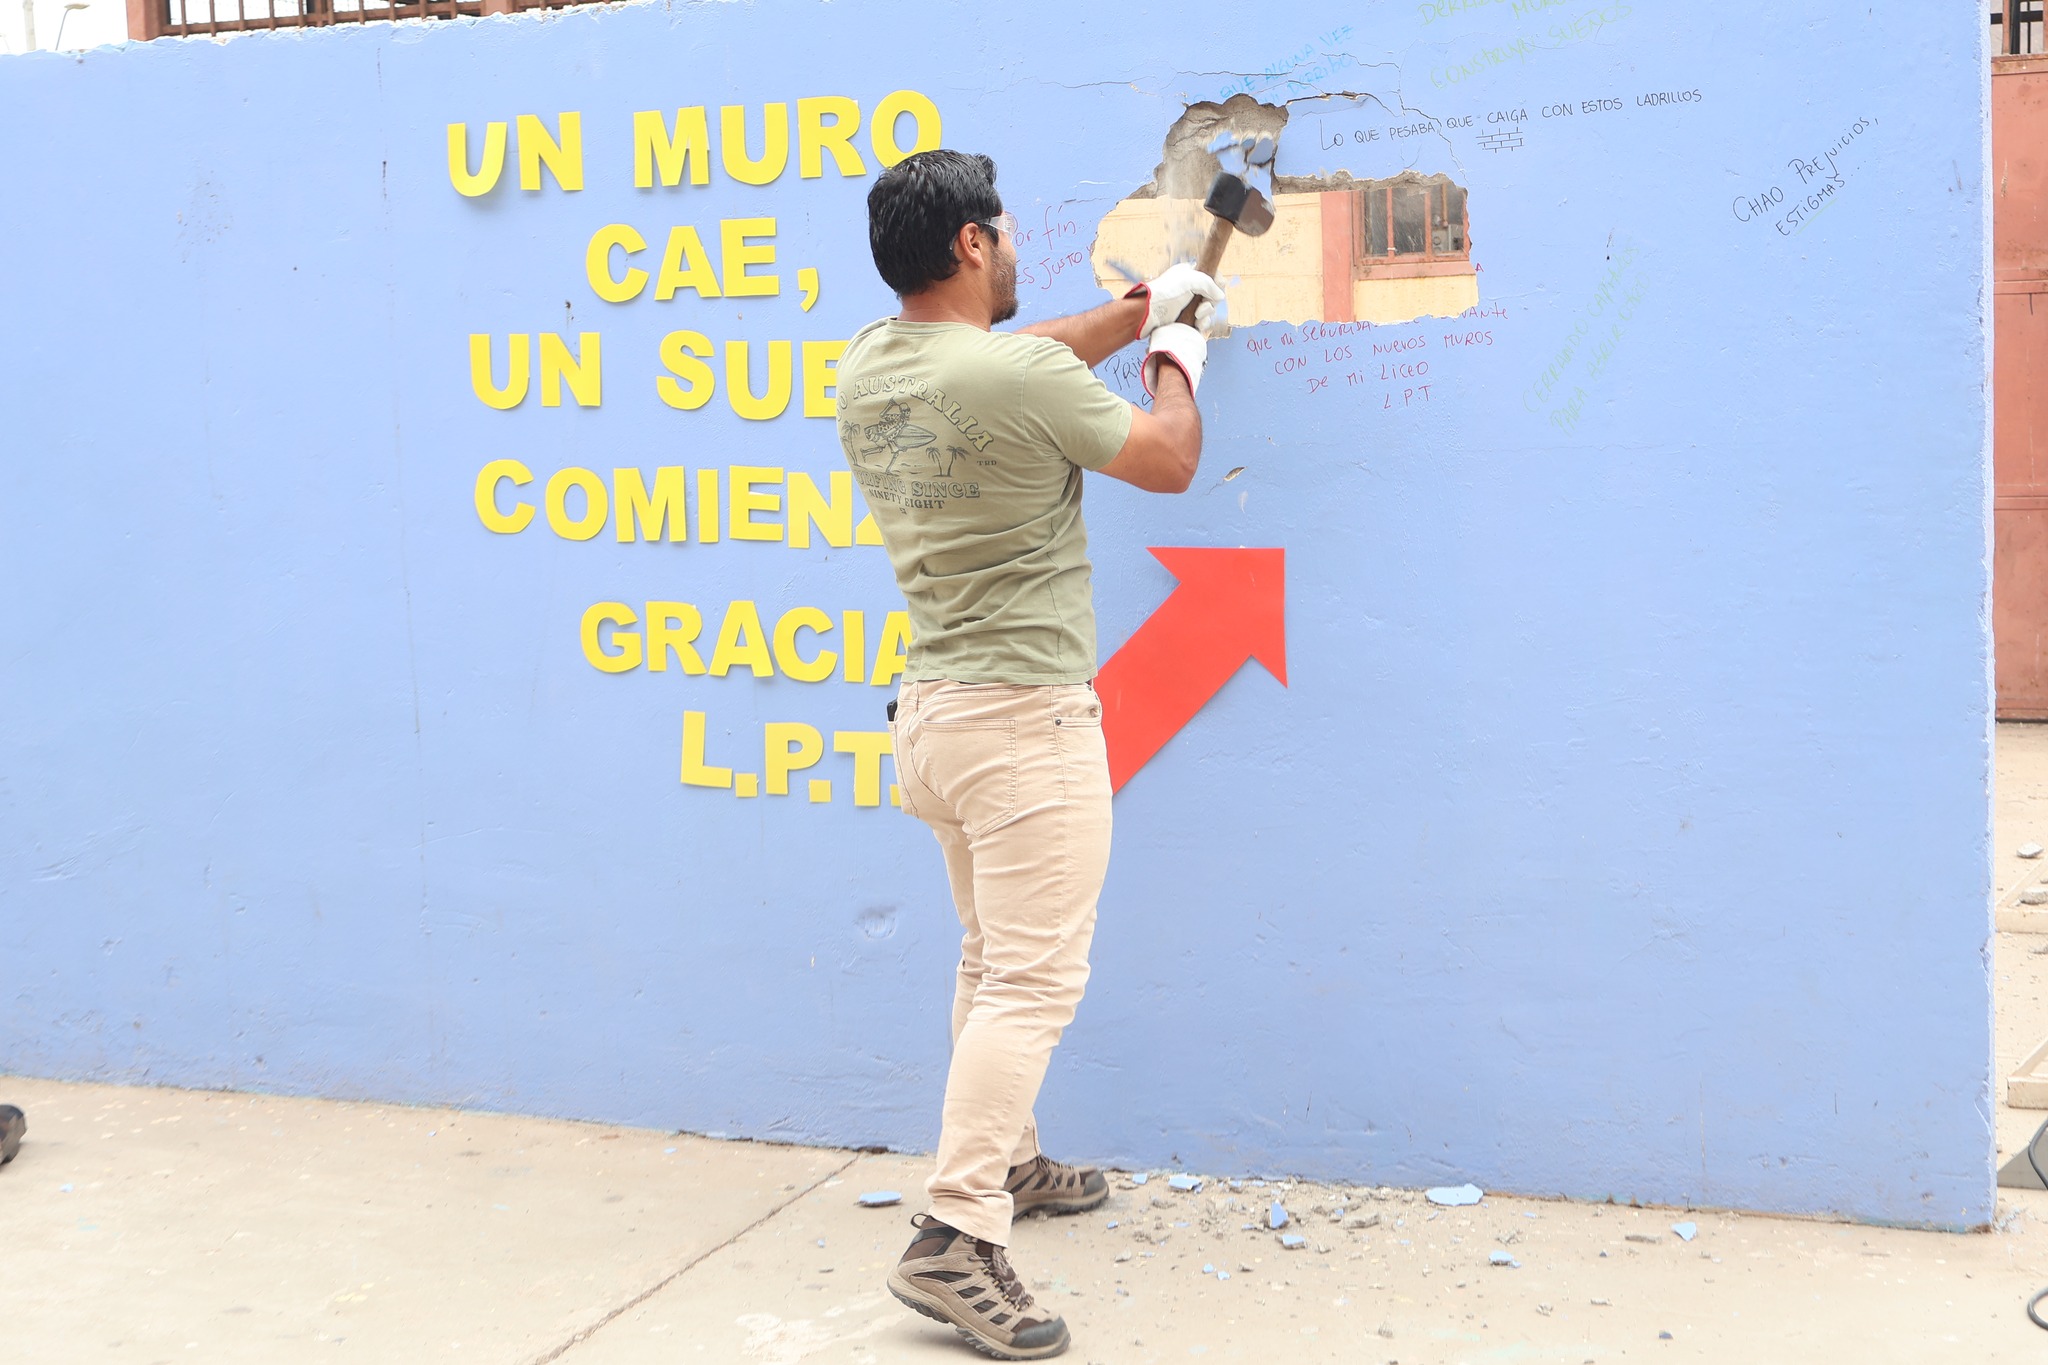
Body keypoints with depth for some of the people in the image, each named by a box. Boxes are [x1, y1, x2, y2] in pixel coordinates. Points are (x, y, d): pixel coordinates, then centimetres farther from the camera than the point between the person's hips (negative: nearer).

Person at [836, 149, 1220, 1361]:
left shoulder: (867, 366, 5)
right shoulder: (1020, 380, -19)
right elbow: (1169, 460, -5)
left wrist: (1135, 313, 28)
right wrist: (1176, 353, 13)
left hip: (932, 708, 9)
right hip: (1024, 717, -9)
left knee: (997, 963, 22)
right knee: (1036, 982, -6)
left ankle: (1010, 1162, 36)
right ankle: (954, 1241, -9)